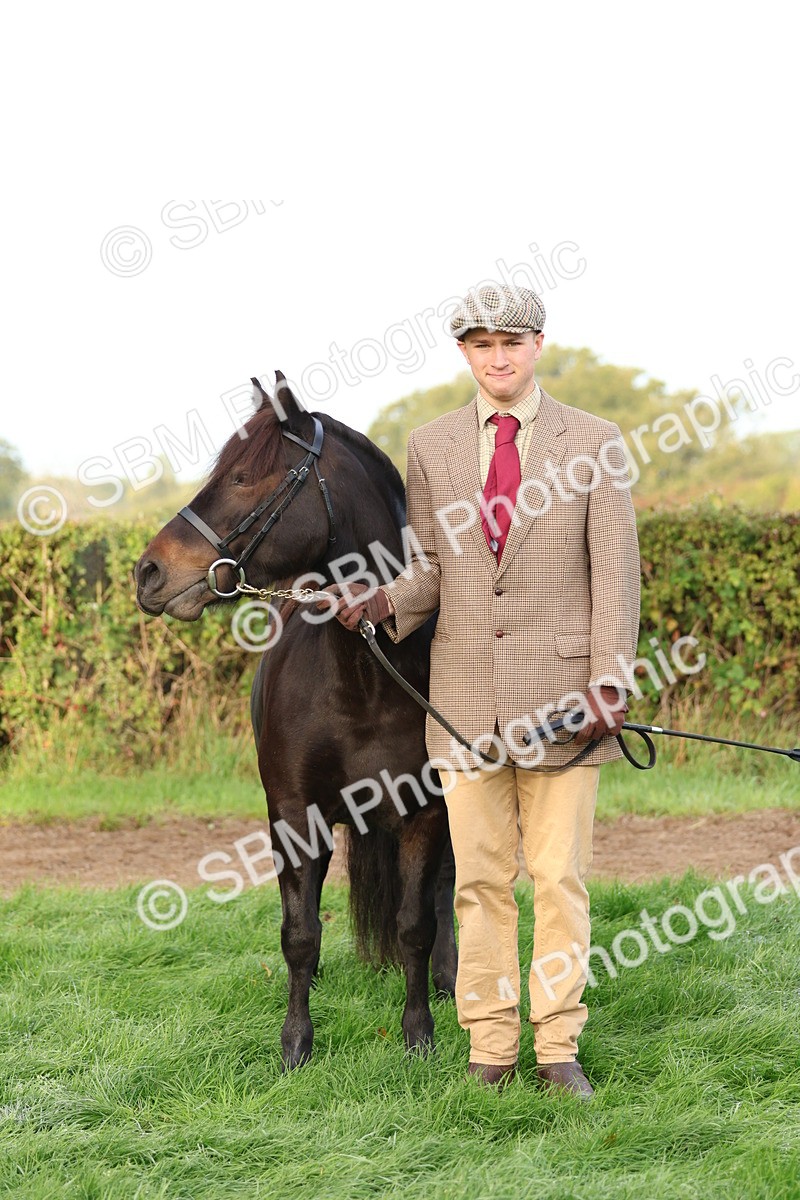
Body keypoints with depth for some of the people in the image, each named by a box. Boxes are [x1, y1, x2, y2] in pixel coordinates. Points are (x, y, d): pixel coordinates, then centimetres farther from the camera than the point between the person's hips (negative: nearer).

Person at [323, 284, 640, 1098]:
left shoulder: (592, 443, 0)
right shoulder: (431, 448, 7)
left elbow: (615, 572, -2)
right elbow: (431, 566, 12)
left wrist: (608, 683, -10)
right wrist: (382, 602, -10)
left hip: (559, 690, -2)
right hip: (465, 692, 2)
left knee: (559, 875, 1)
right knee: (480, 879, 5)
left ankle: (558, 1047, 9)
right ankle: (489, 1049, 12)